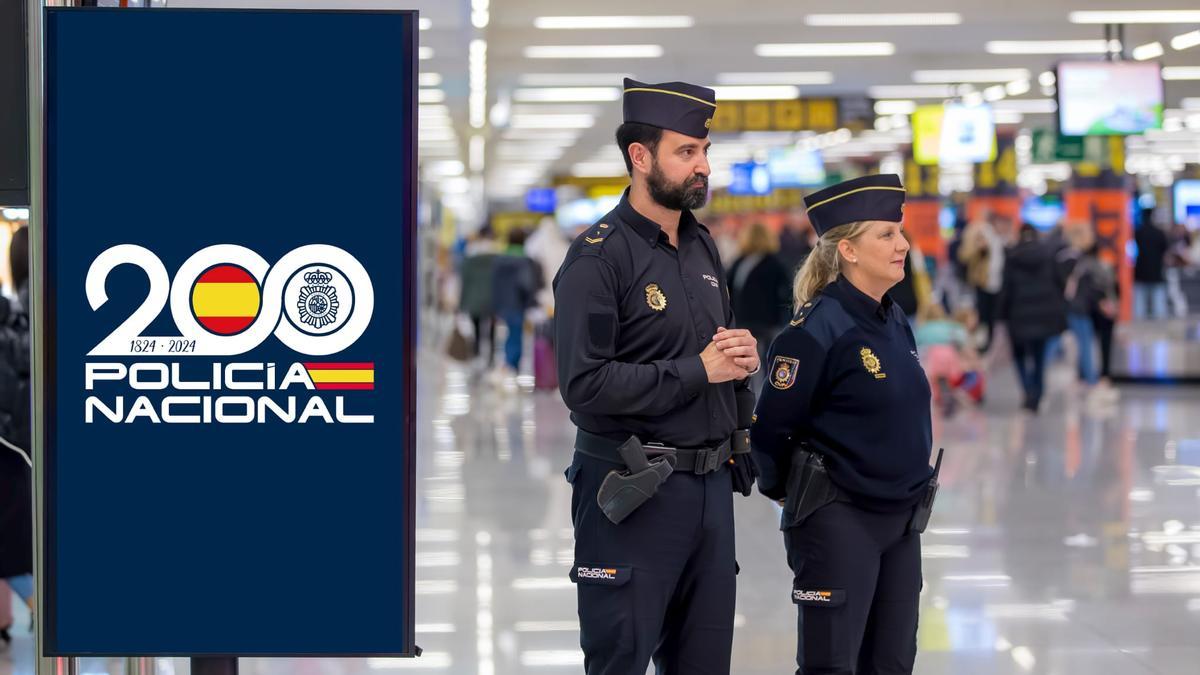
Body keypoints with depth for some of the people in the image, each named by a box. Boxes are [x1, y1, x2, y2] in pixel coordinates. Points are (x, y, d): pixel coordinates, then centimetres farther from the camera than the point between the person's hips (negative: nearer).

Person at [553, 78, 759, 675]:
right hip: (633, 492, -7)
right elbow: (585, 384, -20)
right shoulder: (598, 257, -11)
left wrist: (740, 356, 1)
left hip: (711, 485, 7)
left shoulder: (703, 247, 13)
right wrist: (697, 369, -17)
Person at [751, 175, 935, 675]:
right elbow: (770, 428, -12)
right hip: (838, 520, -8)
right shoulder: (817, 328, -16)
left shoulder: (896, 322, 8)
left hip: (902, 519, 8)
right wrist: (784, 490, 2)